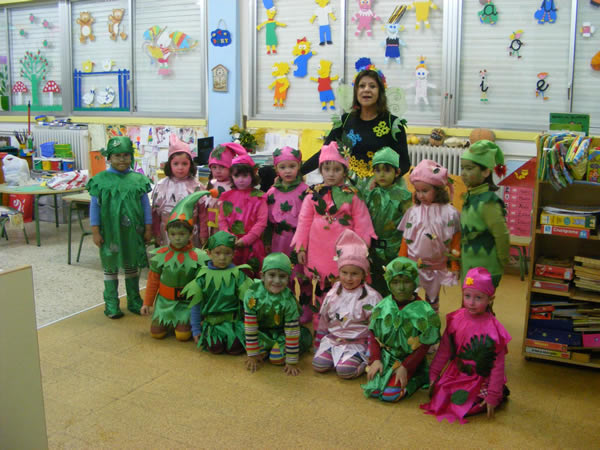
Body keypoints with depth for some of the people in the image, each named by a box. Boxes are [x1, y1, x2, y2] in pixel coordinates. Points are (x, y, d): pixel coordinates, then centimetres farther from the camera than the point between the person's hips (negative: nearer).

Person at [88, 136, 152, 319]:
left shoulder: (138, 180, -2)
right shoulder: (101, 180, -6)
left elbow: (145, 205, 4)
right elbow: (94, 206, -3)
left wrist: (148, 228, 2)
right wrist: (95, 231, -5)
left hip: (133, 232, 2)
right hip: (110, 232, -1)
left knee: (132, 266, 14)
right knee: (110, 267, 10)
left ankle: (134, 300, 27)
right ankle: (111, 303, 21)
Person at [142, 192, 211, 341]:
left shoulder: (198, 256, -10)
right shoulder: (160, 254, -3)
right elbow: (153, 280, 6)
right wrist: (147, 303, 9)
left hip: (187, 302, -2)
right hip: (165, 301, 2)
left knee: (182, 335, -14)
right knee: (156, 333, -4)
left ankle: (185, 321, 19)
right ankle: (169, 321, 27)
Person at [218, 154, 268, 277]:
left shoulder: (258, 197, -1)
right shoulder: (227, 196, 8)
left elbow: (262, 222, -8)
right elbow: (222, 221, 5)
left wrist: (245, 240, -13)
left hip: (252, 246, -2)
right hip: (230, 246, 2)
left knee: (251, 276, 2)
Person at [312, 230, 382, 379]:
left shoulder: (371, 297, -10)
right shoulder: (332, 294, 4)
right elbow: (323, 321, 13)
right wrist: (317, 346, 13)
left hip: (357, 343, -5)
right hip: (332, 338, 5)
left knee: (345, 370, -26)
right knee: (318, 365, -16)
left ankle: (366, 361, 1)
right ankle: (337, 356, 8)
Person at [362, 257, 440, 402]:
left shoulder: (423, 311, -11)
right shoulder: (383, 307, -1)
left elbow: (424, 346, -8)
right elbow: (373, 335, 5)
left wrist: (405, 367, -16)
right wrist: (375, 360, -9)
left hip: (408, 361, -3)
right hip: (385, 358, 3)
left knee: (390, 394, -21)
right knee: (374, 390, -16)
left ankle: (417, 379, 5)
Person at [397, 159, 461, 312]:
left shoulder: (449, 213, -9)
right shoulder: (413, 211, -3)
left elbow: (455, 241, -3)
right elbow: (405, 240, 2)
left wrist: (454, 266, -1)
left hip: (437, 267, -1)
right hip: (413, 265, 1)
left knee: (432, 298, 16)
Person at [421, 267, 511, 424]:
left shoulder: (493, 329, -21)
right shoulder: (455, 319, -8)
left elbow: (498, 365, -15)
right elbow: (444, 349, 2)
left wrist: (493, 396, -13)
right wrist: (434, 374, 5)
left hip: (480, 380, -5)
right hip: (455, 374, 5)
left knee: (461, 409, -15)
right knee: (438, 399, -1)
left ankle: (500, 394, 11)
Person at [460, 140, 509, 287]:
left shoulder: (487, 202, -21)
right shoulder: (470, 196, 6)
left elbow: (502, 236, -19)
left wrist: (501, 264, -8)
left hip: (484, 275, -9)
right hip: (469, 270, 9)